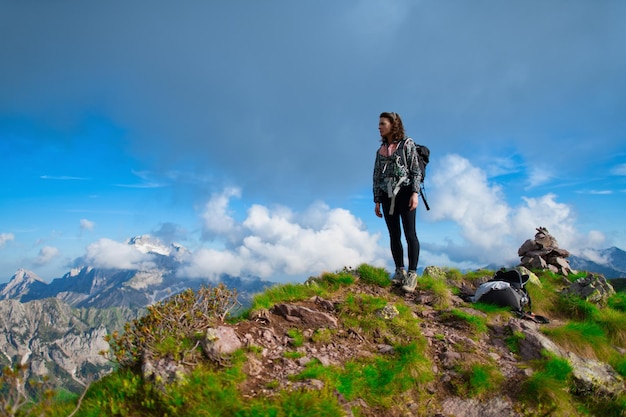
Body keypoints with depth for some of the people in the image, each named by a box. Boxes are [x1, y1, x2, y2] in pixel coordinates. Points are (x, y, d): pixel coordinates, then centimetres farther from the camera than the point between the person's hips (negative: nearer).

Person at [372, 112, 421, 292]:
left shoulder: (407, 143, 3)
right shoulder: (380, 150, 16)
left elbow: (416, 170, -4)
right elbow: (377, 177, 15)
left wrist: (415, 193, -15)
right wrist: (377, 201, 10)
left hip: (404, 192, -4)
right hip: (387, 196, 5)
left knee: (410, 233, -8)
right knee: (394, 235, 4)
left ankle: (412, 274, -6)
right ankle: (399, 271, 10)